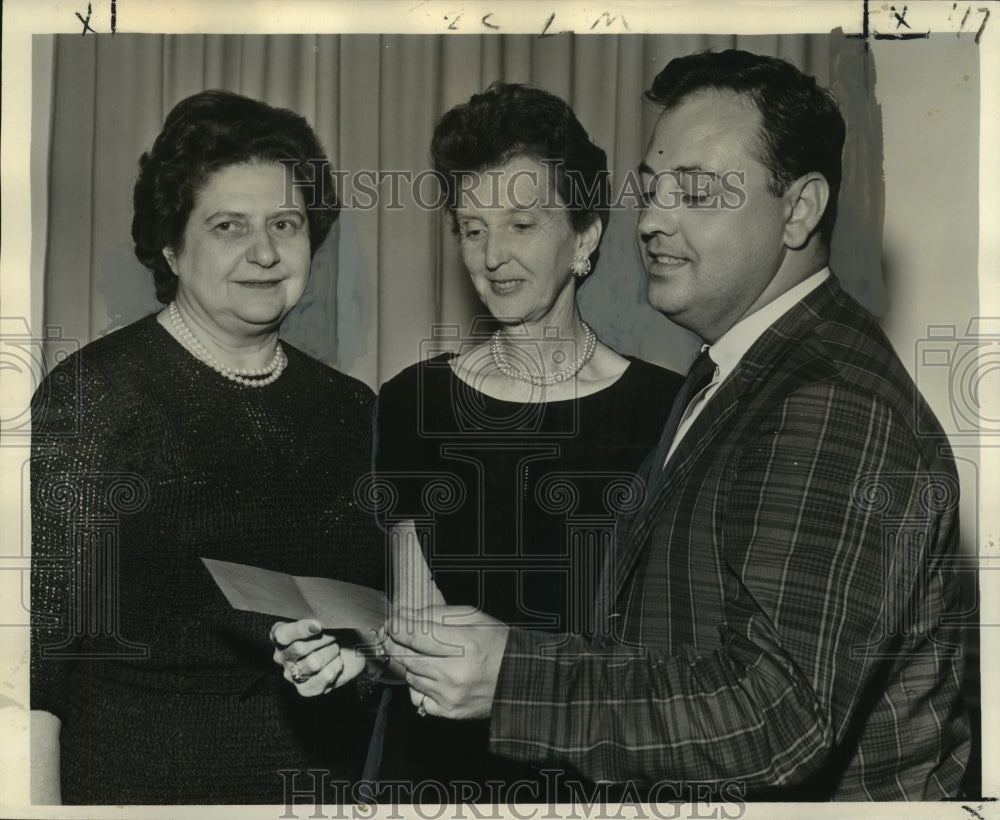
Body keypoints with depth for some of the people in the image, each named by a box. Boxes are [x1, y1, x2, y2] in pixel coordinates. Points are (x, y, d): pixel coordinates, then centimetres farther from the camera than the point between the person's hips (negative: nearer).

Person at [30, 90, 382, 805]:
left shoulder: (351, 410, 5)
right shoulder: (89, 396, -10)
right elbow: (39, 641, -12)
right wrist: (41, 804, -17)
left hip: (330, 774, 5)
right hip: (137, 780, -4)